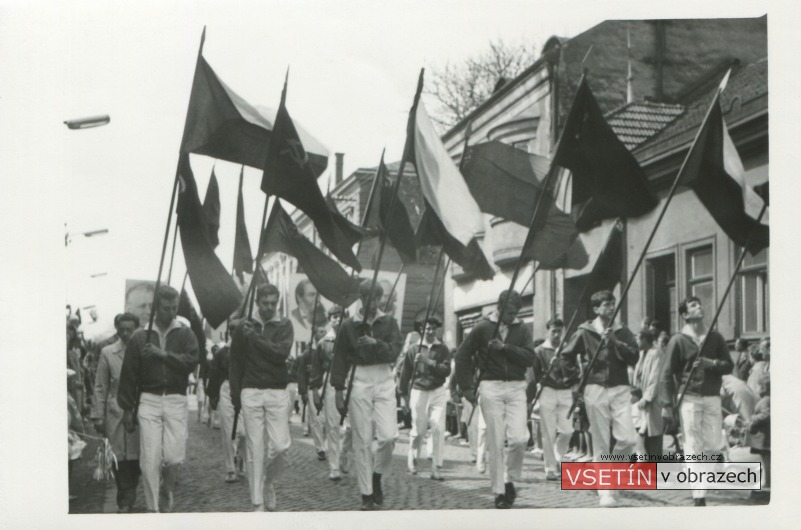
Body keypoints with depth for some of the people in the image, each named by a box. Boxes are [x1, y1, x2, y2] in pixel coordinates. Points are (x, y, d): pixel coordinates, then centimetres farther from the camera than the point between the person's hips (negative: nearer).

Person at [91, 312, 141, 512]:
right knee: (120, 458, 0)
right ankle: (125, 502, 12)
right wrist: (98, 416, 0)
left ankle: (127, 499, 19)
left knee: (137, 457, 2)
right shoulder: (108, 353, 3)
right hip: (116, 413, 0)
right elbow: (100, 387, 5)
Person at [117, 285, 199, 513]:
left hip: (176, 401, 0)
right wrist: (127, 408, 6)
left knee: (174, 457, -5)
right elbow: (128, 374, 8)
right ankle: (153, 508, 5)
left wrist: (163, 354, -15)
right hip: (148, 400, 0)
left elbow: (192, 361, -9)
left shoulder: (185, 334, 7)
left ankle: (166, 492, 25)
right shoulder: (140, 337, 7)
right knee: (150, 460, -4)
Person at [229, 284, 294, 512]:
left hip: (278, 393, 0)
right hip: (251, 392, 0)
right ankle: (257, 503, 7)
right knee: (255, 449, 0)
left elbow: (282, 353, -15)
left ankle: (269, 483, 23)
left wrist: (255, 338, -14)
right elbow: (235, 362, 9)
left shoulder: (284, 326, 3)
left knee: (280, 446, -7)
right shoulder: (244, 326, 5)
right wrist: (235, 395, 4)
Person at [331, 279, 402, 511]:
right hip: (359, 381, -1)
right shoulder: (349, 326, 4)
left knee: (389, 436, -11)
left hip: (384, 381, 1)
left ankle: (377, 477, 17)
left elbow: (394, 351, -5)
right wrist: (338, 391, 2)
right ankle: (366, 495, 9)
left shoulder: (389, 323, 7)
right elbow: (339, 359, 6)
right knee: (362, 441, 0)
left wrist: (376, 343, -22)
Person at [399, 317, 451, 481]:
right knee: (418, 430, 3)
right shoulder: (413, 349, 3)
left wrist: (429, 362, -19)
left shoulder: (442, 349, 5)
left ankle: (434, 467, -3)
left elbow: (446, 370, -9)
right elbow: (405, 373, 8)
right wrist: (404, 395, 9)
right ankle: (412, 458, 31)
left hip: (438, 392, 1)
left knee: (438, 428, -10)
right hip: (419, 392, 0)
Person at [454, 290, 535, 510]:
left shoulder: (522, 329, 6)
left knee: (519, 438, -11)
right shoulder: (483, 328, 1)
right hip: (491, 387, -1)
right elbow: (462, 355, 5)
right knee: (496, 442, -1)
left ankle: (510, 479, 14)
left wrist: (505, 347, -16)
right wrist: (467, 387, 1)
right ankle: (499, 492, 9)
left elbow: (530, 358, -5)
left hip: (516, 388, 2)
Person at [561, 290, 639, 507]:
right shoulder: (584, 332, 2)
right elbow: (565, 357, 9)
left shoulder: (622, 332, 8)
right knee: (601, 445, -2)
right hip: (595, 390, -2)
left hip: (620, 389, 2)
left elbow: (634, 358, -4)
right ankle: (605, 492, 4)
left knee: (628, 438, -11)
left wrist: (615, 342, -15)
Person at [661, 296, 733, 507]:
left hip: (712, 397, 4)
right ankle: (699, 497, -1)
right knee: (694, 448, -5)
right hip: (689, 397, -4)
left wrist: (711, 363, -12)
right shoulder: (678, 340, -1)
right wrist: (668, 405, -6)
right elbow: (667, 374, -1)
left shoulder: (715, 337, 11)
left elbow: (728, 365, 9)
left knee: (714, 446, 1)